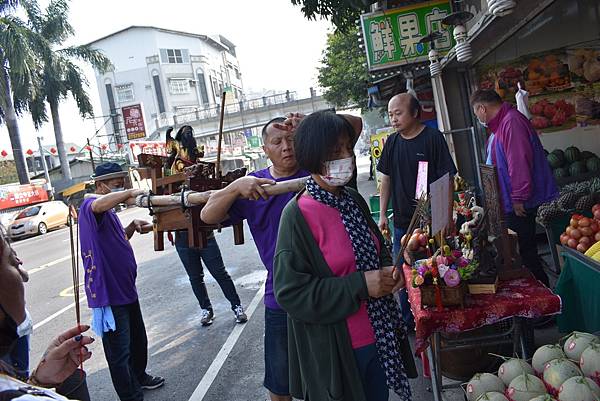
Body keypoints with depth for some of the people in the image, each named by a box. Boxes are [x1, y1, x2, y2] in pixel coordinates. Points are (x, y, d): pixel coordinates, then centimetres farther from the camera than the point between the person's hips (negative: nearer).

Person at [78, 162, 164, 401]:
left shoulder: (109, 213, 13)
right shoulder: (89, 206, -17)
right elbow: (99, 204, -42)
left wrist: (132, 228, 5)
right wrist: (131, 193, -33)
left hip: (125, 289, 10)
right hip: (107, 293, -10)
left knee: (139, 340, 26)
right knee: (119, 352, 1)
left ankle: (140, 377, 47)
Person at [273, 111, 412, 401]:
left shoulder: (353, 200, 1)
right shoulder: (298, 214, -20)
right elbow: (290, 292, -22)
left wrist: (388, 269, -5)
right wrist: (360, 285, -23)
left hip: (379, 336, 7)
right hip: (337, 349, -6)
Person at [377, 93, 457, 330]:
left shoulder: (433, 138, -9)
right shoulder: (392, 142, 6)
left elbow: (446, 179, -9)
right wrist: (382, 215, 7)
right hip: (402, 222, 5)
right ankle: (408, 322, 28)